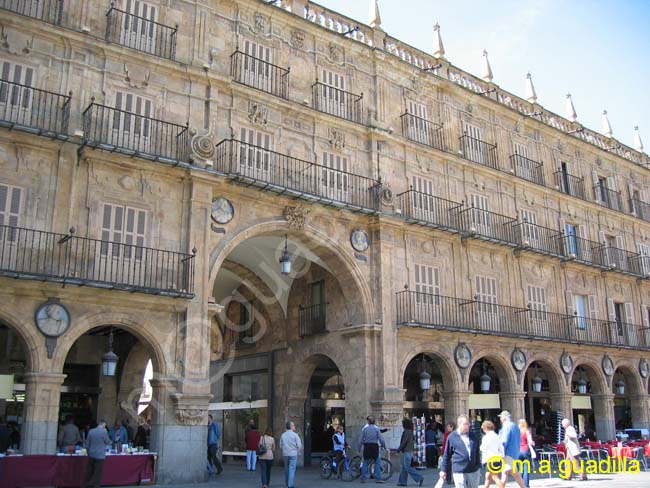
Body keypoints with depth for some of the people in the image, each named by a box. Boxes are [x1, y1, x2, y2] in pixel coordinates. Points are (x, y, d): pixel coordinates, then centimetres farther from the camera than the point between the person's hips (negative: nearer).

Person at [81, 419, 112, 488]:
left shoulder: (91, 431, 3)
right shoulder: (104, 432, -13)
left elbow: (87, 443, 11)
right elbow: (108, 442, -1)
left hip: (91, 455, 6)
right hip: (100, 455, -5)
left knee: (89, 472, 15)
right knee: (97, 474, 2)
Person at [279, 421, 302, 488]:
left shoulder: (283, 435, 3)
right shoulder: (295, 435, -9)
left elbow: (281, 446, 7)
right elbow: (299, 445, -9)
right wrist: (296, 452, 8)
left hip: (285, 454, 5)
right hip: (293, 454, -4)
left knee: (286, 469, 16)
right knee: (292, 470, -3)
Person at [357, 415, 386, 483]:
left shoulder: (364, 428, 0)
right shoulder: (376, 428, -3)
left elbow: (361, 439, 1)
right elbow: (381, 439, -6)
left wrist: (359, 448, 10)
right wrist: (384, 446, 7)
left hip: (366, 446, 2)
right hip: (375, 446, -2)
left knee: (365, 463, 12)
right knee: (377, 463, 7)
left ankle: (363, 478, 11)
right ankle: (378, 478, 2)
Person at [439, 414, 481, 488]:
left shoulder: (472, 436, 9)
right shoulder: (452, 437, -4)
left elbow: (477, 453, 16)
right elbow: (446, 455, 1)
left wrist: (478, 467, 17)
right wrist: (443, 470, 3)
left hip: (474, 471, 4)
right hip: (459, 471, -4)